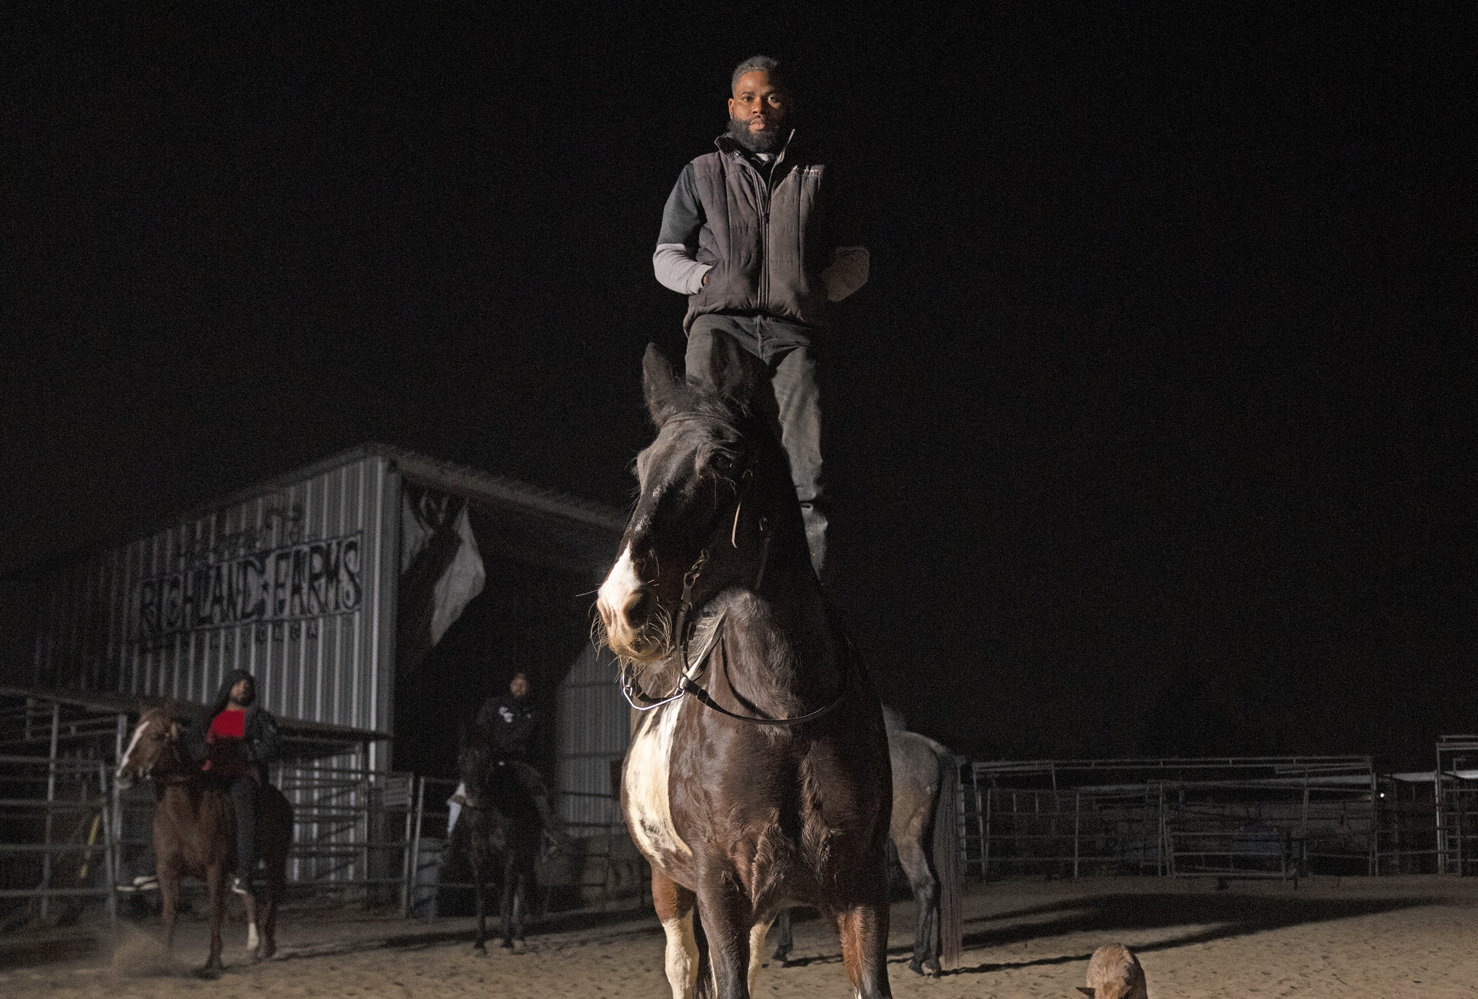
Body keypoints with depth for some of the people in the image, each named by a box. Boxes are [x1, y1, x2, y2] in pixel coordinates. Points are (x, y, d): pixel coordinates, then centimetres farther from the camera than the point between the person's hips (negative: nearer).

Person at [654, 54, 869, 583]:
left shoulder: (818, 176, 23)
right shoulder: (701, 174, 21)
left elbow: (854, 262, 24)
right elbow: (665, 258, 22)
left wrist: (811, 286, 5)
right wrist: (710, 276, 3)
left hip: (794, 329, 0)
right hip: (719, 319, 0)